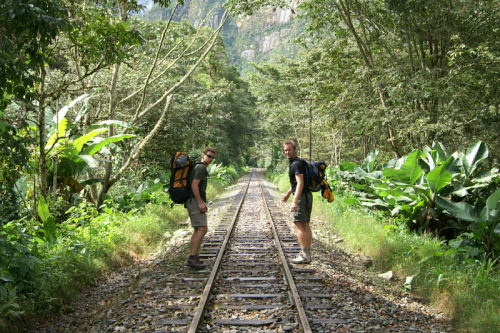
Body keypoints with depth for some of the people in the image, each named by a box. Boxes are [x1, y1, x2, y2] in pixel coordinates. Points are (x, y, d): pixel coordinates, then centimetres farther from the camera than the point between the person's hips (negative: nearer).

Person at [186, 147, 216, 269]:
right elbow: (194, 185, -20)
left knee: (197, 230, 15)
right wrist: (200, 203, -23)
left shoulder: (198, 167, 22)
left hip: (195, 201, 11)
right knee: (202, 229, -15)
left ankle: (193, 257, 17)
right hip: (195, 201, -11)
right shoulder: (201, 167, -10)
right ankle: (192, 258, -18)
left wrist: (202, 203, 22)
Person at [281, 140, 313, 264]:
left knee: (298, 225, -12)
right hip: (306, 196, 11)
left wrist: (294, 201, -29)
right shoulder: (294, 163, 18)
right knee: (305, 225, 11)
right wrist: (288, 193, 37)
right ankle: (307, 254, 15)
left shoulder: (297, 164, -15)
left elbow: (300, 183, -24)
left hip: (302, 196, -11)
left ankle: (304, 255, -15)